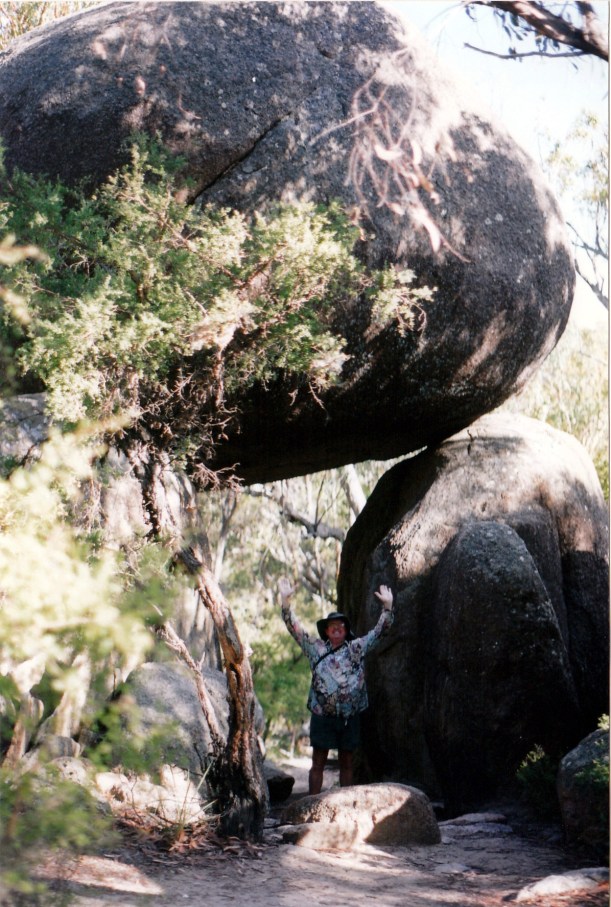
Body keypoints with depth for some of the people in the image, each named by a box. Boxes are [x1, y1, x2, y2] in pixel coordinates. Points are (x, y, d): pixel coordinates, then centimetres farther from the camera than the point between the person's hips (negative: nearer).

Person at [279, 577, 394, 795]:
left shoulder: (357, 648, 8)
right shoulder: (316, 648, 6)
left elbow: (379, 630, 9)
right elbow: (294, 628, 3)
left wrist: (387, 606, -3)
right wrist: (285, 601, -6)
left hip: (350, 717, 1)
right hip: (323, 715, -1)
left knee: (346, 763, 10)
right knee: (318, 763, 1)